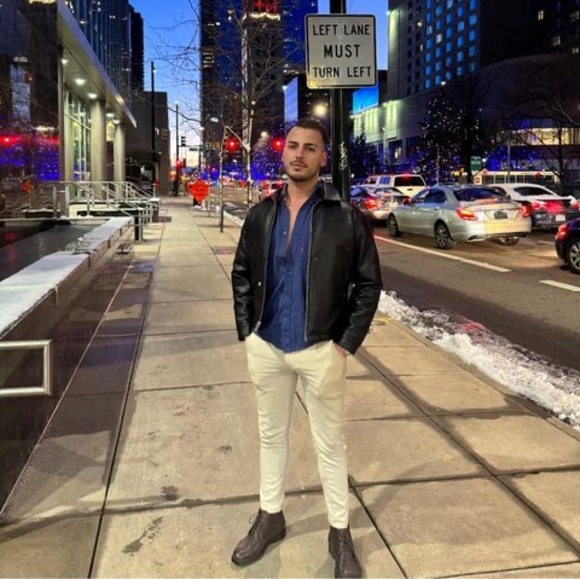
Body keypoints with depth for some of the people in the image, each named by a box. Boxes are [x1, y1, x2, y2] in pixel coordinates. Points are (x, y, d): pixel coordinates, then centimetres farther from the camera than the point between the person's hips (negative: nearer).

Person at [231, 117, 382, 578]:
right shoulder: (261, 215, 3)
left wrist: (347, 343, -9)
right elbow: (242, 275, 11)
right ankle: (270, 517, 37)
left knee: (330, 444, 10)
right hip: (266, 348, 4)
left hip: (320, 350, -3)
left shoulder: (346, 217, -8)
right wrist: (246, 331, 3)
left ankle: (340, 533, 27)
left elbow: (369, 284, -5)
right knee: (271, 436, 18)